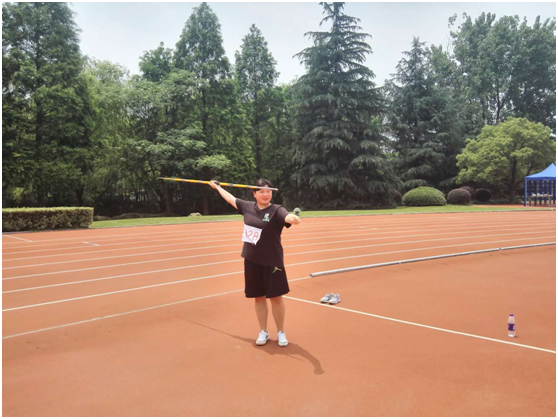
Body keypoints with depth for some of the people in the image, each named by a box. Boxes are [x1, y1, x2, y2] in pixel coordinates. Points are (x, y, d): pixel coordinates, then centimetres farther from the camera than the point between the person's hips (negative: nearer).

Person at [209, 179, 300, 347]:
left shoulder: (277, 210, -13)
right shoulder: (247, 207, 3)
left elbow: (288, 217, -36)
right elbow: (230, 198, 20)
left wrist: (294, 218, -60)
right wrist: (217, 187, 34)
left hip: (271, 261, -4)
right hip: (251, 260, 4)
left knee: (276, 297, 5)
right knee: (259, 297, 13)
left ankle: (281, 332, 23)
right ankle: (263, 332, 28)